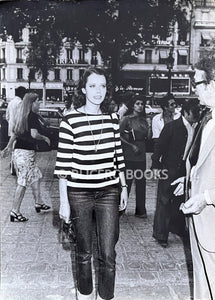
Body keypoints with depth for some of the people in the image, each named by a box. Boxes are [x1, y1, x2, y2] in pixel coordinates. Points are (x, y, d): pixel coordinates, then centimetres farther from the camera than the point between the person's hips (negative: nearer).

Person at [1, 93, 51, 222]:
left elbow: (15, 133, 18)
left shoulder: (23, 116, 13)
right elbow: (34, 134, -21)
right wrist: (45, 138, -4)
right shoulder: (33, 116, -12)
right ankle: (15, 212, 4)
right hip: (26, 153, -9)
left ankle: (39, 203, 32)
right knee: (23, 182, -2)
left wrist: (9, 146, 24)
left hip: (19, 150, 9)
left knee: (36, 176, 21)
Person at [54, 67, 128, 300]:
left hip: (109, 192, 3)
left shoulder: (112, 120, 5)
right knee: (83, 252, 14)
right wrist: (63, 201, -8)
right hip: (79, 193, -2)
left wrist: (124, 187, 13)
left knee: (108, 254, 4)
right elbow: (62, 163, -8)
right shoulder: (70, 121, -8)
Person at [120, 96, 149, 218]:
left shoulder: (144, 120, 14)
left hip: (141, 155, 5)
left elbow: (147, 138, 16)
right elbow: (119, 135, -8)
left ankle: (141, 210, 16)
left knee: (141, 183, 6)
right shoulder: (126, 119, -2)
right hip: (129, 155, -5)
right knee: (127, 182, -2)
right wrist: (132, 145, -11)